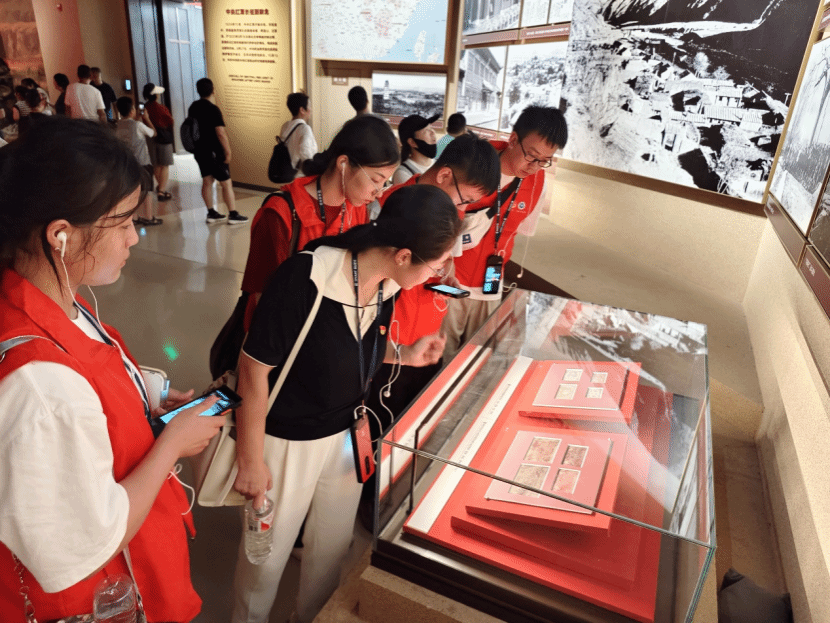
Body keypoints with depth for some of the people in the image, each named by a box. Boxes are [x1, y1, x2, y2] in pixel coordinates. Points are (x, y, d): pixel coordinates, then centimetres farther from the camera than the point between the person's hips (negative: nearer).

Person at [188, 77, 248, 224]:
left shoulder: (193, 107, 8)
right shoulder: (213, 109, -17)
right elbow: (220, 132, -21)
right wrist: (228, 151, -15)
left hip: (199, 150, 8)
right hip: (213, 151, -8)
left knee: (207, 181, 12)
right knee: (226, 183, -2)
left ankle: (211, 213, 16)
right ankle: (233, 215, -1)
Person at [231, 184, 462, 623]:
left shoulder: (386, 284, -11)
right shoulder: (303, 278, -30)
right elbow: (254, 369, -20)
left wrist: (404, 356, -7)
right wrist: (250, 459, -13)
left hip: (347, 433, 6)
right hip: (287, 440, -5)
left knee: (333, 545, 23)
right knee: (268, 554, 17)